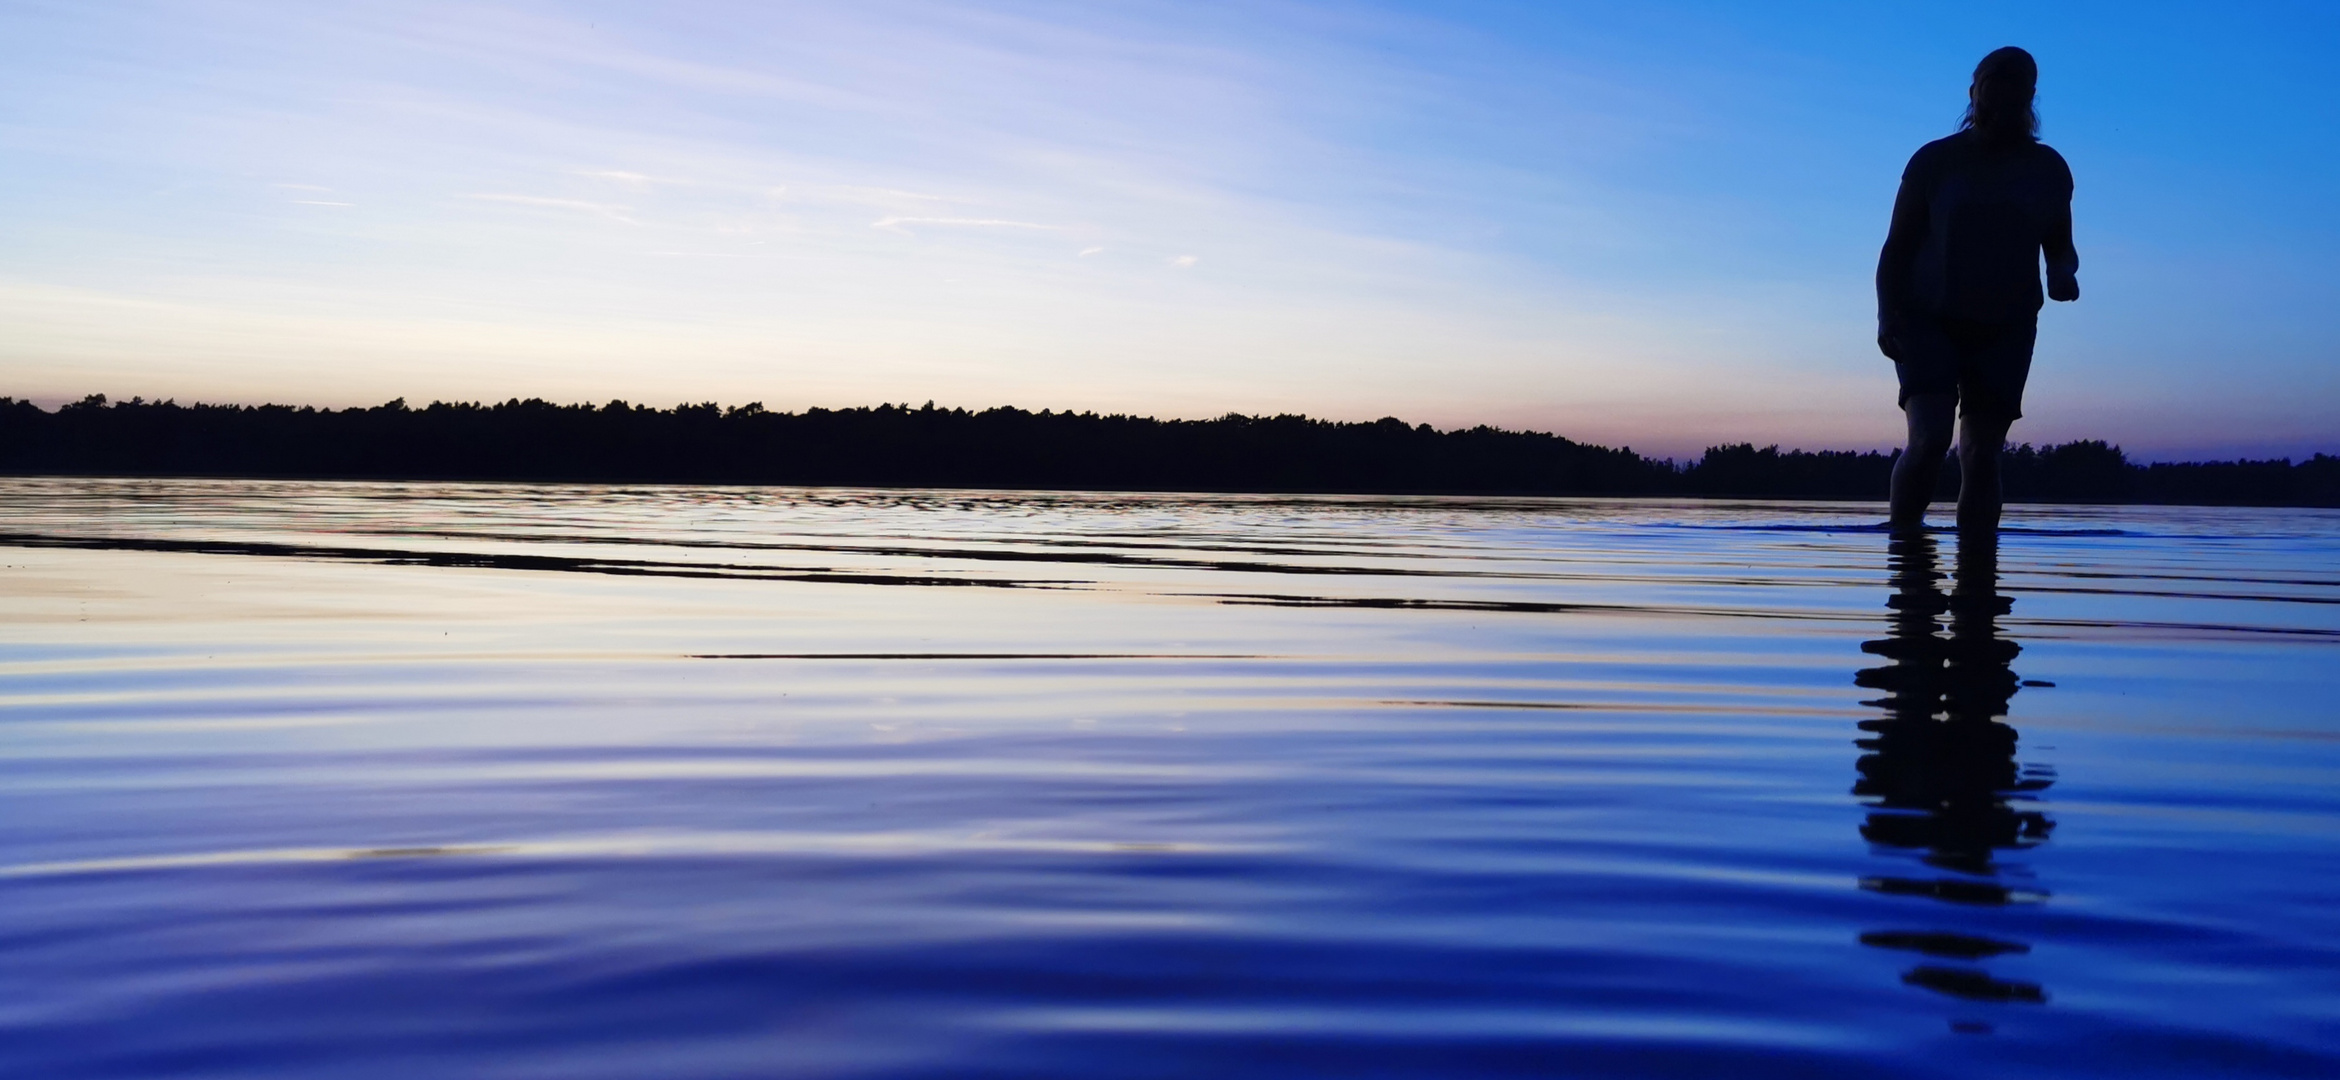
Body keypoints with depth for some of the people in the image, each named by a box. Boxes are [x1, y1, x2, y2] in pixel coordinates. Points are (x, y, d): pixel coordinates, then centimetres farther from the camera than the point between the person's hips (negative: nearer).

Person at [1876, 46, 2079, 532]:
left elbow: (2060, 246, 18)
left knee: (1981, 454, -2)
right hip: (1929, 322, -3)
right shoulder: (1935, 160, 2)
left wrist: (2063, 271, -6)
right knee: (1929, 438, -21)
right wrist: (1888, 314, -11)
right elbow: (1897, 246, 2)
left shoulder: (2048, 169, 9)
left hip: (2006, 331, 3)